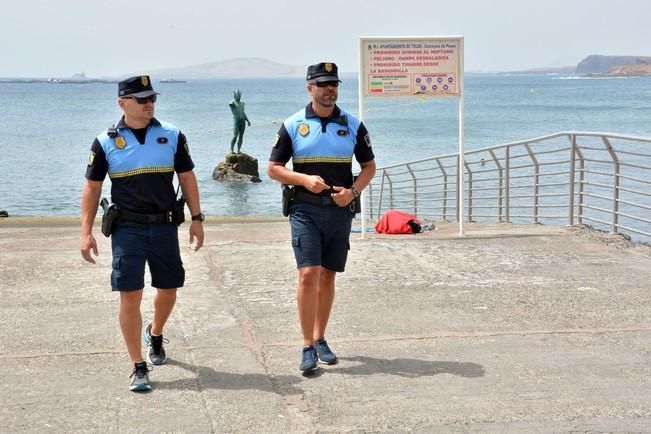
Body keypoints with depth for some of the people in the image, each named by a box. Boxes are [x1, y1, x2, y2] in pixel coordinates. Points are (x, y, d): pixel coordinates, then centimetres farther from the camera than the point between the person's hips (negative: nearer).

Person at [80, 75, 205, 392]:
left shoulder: (172, 136, 2)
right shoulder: (106, 142, -2)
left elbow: (186, 178, 10)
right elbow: (92, 187, 3)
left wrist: (196, 218, 6)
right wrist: (86, 232, -3)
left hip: (164, 226, 2)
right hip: (127, 228, -2)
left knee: (168, 290, 12)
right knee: (130, 296, -6)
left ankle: (155, 334, 44)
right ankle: (138, 367, 3)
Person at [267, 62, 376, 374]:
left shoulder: (353, 125, 6)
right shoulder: (293, 125, 0)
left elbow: (369, 166, 13)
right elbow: (273, 168, 2)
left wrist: (353, 191, -6)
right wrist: (305, 179, -14)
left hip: (340, 210, 3)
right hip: (305, 210, -3)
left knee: (328, 277, 10)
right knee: (309, 274, -13)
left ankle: (320, 339, 23)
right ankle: (308, 346, -6)